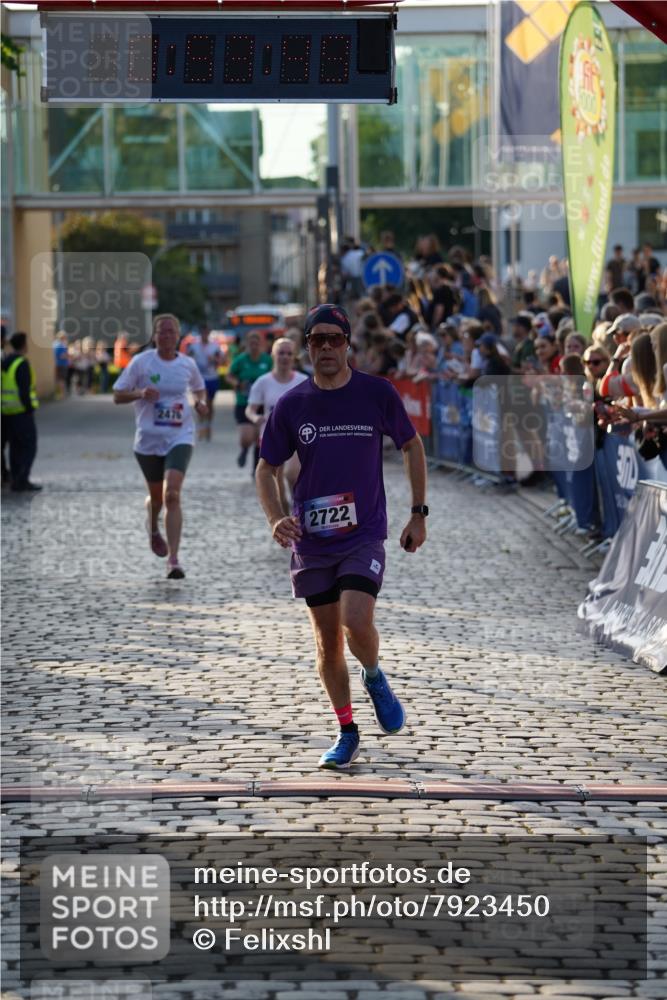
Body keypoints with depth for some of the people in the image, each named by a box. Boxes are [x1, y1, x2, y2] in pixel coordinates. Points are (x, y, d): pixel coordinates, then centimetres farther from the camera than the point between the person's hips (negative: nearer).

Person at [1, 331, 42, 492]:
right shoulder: (22, 364, -15)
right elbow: (24, 390, -21)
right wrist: (30, 408, -13)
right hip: (22, 412, -8)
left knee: (15, 447, 15)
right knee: (29, 446, -4)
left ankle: (16, 479, 15)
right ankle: (22, 481, -10)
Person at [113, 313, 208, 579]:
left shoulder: (187, 364, 3)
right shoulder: (141, 362, -3)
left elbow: (199, 388, 23)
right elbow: (117, 395, 0)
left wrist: (201, 402, 2)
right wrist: (140, 393, -18)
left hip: (180, 437, 0)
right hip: (149, 439, 0)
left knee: (172, 495, -18)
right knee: (157, 496, 13)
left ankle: (173, 560, -19)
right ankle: (153, 527, 52)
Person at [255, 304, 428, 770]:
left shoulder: (377, 394, -5)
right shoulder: (291, 405, -2)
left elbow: (412, 447, 8)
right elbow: (267, 469, 7)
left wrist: (418, 515, 5)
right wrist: (276, 519, -11)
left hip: (364, 534, -2)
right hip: (311, 540, 2)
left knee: (357, 623, -21)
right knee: (328, 641, 8)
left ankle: (375, 678, 12)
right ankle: (347, 731, 23)